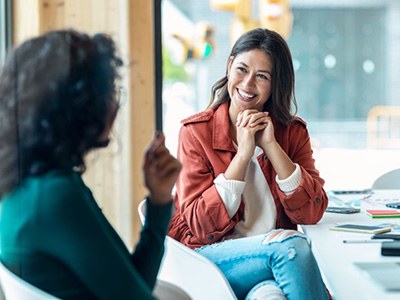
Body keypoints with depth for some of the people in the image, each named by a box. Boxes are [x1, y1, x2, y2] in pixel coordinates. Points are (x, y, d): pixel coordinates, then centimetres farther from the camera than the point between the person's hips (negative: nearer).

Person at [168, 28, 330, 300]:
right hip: (212, 254, -1)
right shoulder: (196, 132, -1)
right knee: (291, 244, -29)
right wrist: (243, 153, -14)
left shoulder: (293, 131, 8)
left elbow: (312, 213, -4)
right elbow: (201, 225, -9)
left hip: (277, 252, 2)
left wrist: (271, 146, -11)